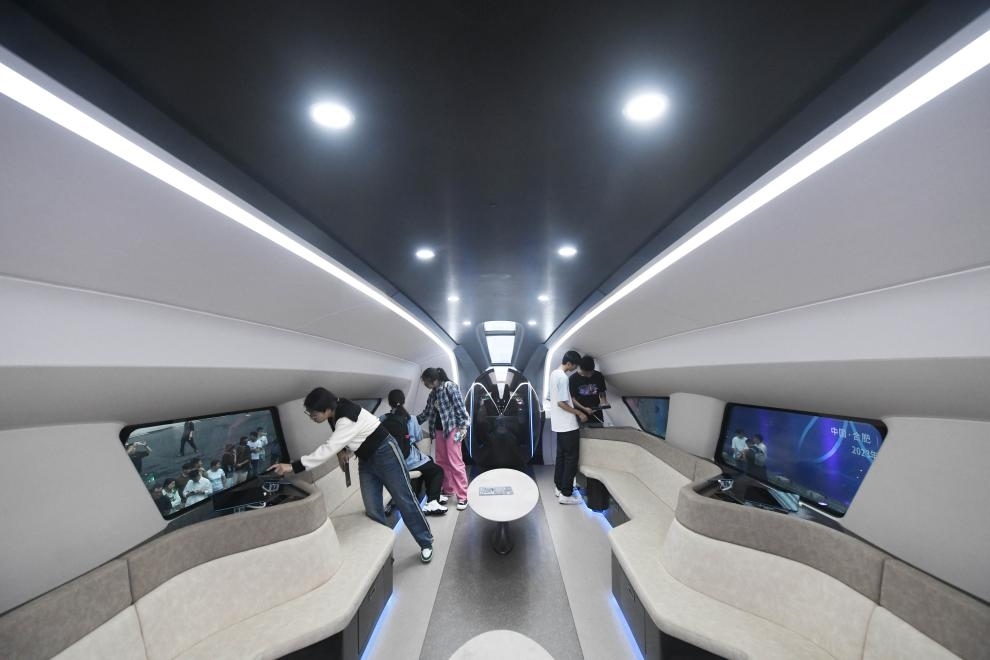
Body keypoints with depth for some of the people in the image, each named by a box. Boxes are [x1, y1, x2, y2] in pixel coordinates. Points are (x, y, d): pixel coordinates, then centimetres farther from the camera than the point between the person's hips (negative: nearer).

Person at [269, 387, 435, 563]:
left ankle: (426, 544, 21)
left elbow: (328, 449, -31)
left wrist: (293, 466, -24)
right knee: (372, 510, 7)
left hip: (385, 454, -8)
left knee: (404, 501, 3)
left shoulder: (347, 418, -32)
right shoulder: (334, 414, -4)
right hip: (366, 460, 8)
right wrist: (344, 450, -7)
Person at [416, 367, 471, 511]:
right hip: (438, 429, 8)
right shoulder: (433, 393, 11)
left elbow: (459, 406, -15)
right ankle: (448, 490, 30)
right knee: (441, 462, 13)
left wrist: (463, 426, -18)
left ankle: (462, 497, 9)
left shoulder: (450, 386, -11)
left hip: (452, 428, -7)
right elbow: (427, 412, 20)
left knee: (455, 463, -3)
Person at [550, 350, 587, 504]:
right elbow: (561, 403, -23)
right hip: (568, 425, -9)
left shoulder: (553, 374, 8)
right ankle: (566, 494, 13)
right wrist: (579, 413, -11)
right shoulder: (563, 377, -22)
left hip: (559, 424, 9)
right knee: (571, 458, 3)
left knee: (561, 455, 18)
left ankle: (559, 487, 29)